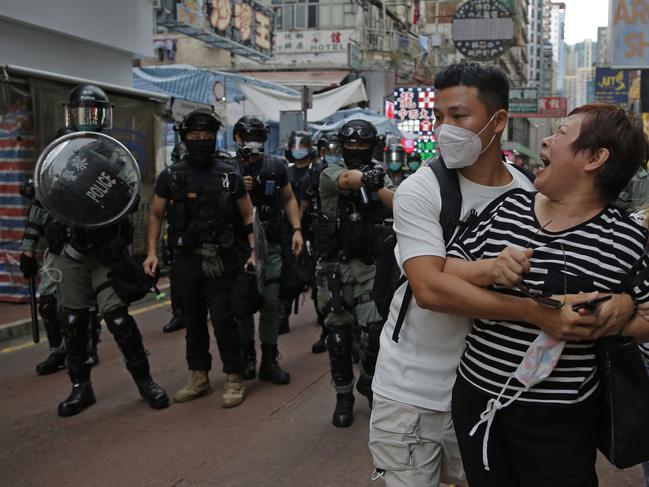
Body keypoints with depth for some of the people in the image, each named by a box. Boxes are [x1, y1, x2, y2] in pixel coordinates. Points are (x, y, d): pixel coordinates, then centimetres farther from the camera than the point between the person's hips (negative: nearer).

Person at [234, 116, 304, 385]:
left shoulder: (275, 167, 5)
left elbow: (288, 199, 13)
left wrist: (296, 229, 1)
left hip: (270, 246, 1)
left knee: (270, 301, 0)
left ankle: (269, 361, 8)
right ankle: (247, 355, 20)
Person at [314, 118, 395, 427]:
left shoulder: (380, 176, 7)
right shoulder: (330, 174, -2)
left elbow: (397, 204, -13)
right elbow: (348, 179, -26)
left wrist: (376, 184, -34)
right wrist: (367, 176, -49)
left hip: (369, 265, 1)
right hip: (336, 266, -1)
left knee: (375, 329, -9)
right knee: (339, 335, 4)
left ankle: (368, 381, 20)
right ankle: (344, 396, 22)